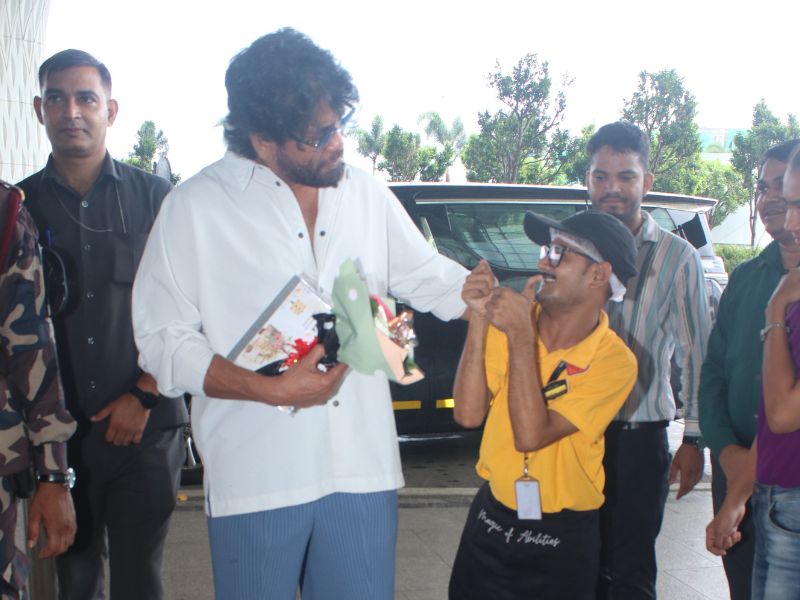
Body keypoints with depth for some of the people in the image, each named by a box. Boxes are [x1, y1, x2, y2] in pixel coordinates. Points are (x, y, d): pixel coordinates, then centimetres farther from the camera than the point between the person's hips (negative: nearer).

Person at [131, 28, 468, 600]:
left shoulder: (367, 193, 7)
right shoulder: (196, 207, -7)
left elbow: (428, 275, 18)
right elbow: (164, 340, -8)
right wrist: (273, 390, -18)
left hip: (363, 467, 4)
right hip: (255, 478, -3)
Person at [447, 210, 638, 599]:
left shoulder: (613, 360, -17)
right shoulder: (514, 319, -6)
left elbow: (531, 435, -25)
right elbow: (468, 414, -14)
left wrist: (520, 337, -26)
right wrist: (479, 319, -20)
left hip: (562, 537, -3)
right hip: (490, 517, 3)